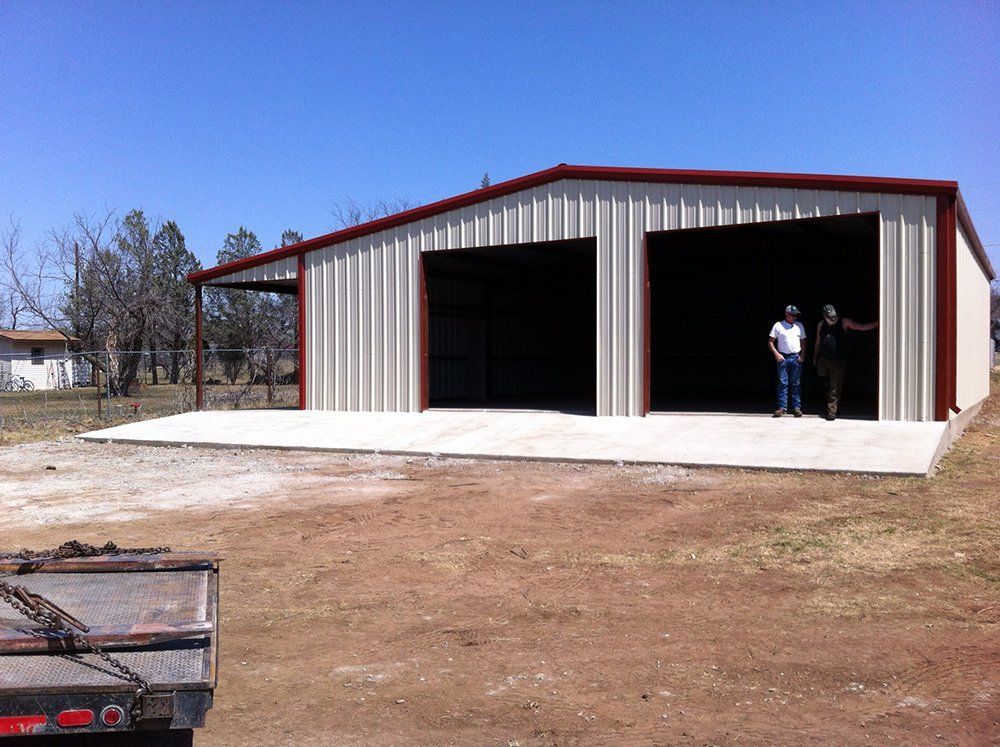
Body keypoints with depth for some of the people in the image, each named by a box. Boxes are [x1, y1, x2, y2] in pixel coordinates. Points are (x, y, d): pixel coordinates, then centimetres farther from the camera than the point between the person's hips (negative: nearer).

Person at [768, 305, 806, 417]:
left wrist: (802, 355, 2)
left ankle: (797, 407, 7)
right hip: (783, 357, -2)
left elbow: (803, 342, 15)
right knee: (783, 383, -2)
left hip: (796, 358, 2)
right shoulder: (778, 326, 0)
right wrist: (776, 354, -10)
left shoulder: (799, 326, 9)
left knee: (796, 384, 3)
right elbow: (770, 342, 1)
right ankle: (782, 407, 2)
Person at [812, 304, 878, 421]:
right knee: (826, 386, 10)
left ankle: (831, 412, -2)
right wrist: (814, 357, 21)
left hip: (838, 362, -3)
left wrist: (877, 324, -13)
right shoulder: (821, 325, 8)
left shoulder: (844, 322, -1)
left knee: (835, 389, -4)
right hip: (823, 361, 3)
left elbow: (862, 327, -2)